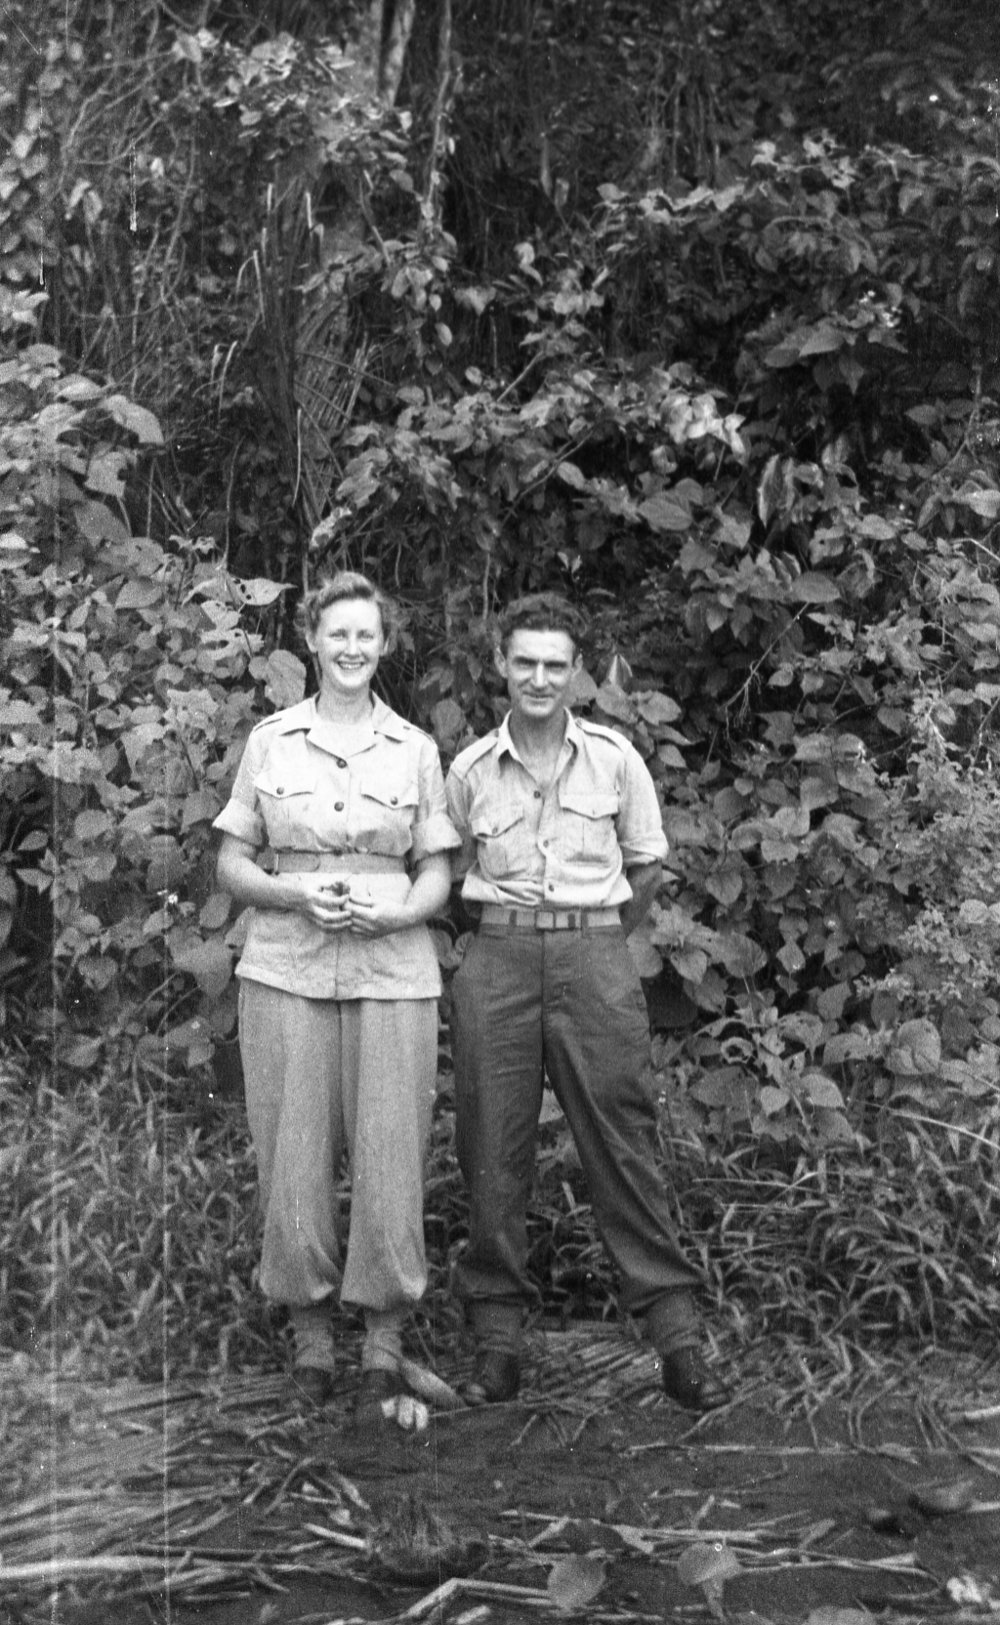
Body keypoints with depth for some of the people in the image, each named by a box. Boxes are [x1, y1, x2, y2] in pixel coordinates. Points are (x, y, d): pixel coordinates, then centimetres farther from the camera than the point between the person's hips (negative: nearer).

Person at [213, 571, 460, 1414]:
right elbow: (232, 865, 8)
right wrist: (296, 894, -11)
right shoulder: (270, 741, 7)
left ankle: (385, 1343, 14)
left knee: (390, 1156, 0)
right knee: (294, 1156, 2)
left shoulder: (416, 749, 7)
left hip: (393, 972, 0)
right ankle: (310, 1331, 19)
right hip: (286, 971, 0)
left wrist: (394, 913, -12)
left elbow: (437, 875, 9)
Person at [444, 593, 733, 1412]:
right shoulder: (470, 770, 5)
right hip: (499, 960, 1)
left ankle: (678, 1336, 5)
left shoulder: (614, 757, 4)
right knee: (494, 1151, 3)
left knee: (624, 1146, -1)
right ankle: (498, 1336, 14)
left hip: (596, 957, -1)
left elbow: (647, 865, 13)